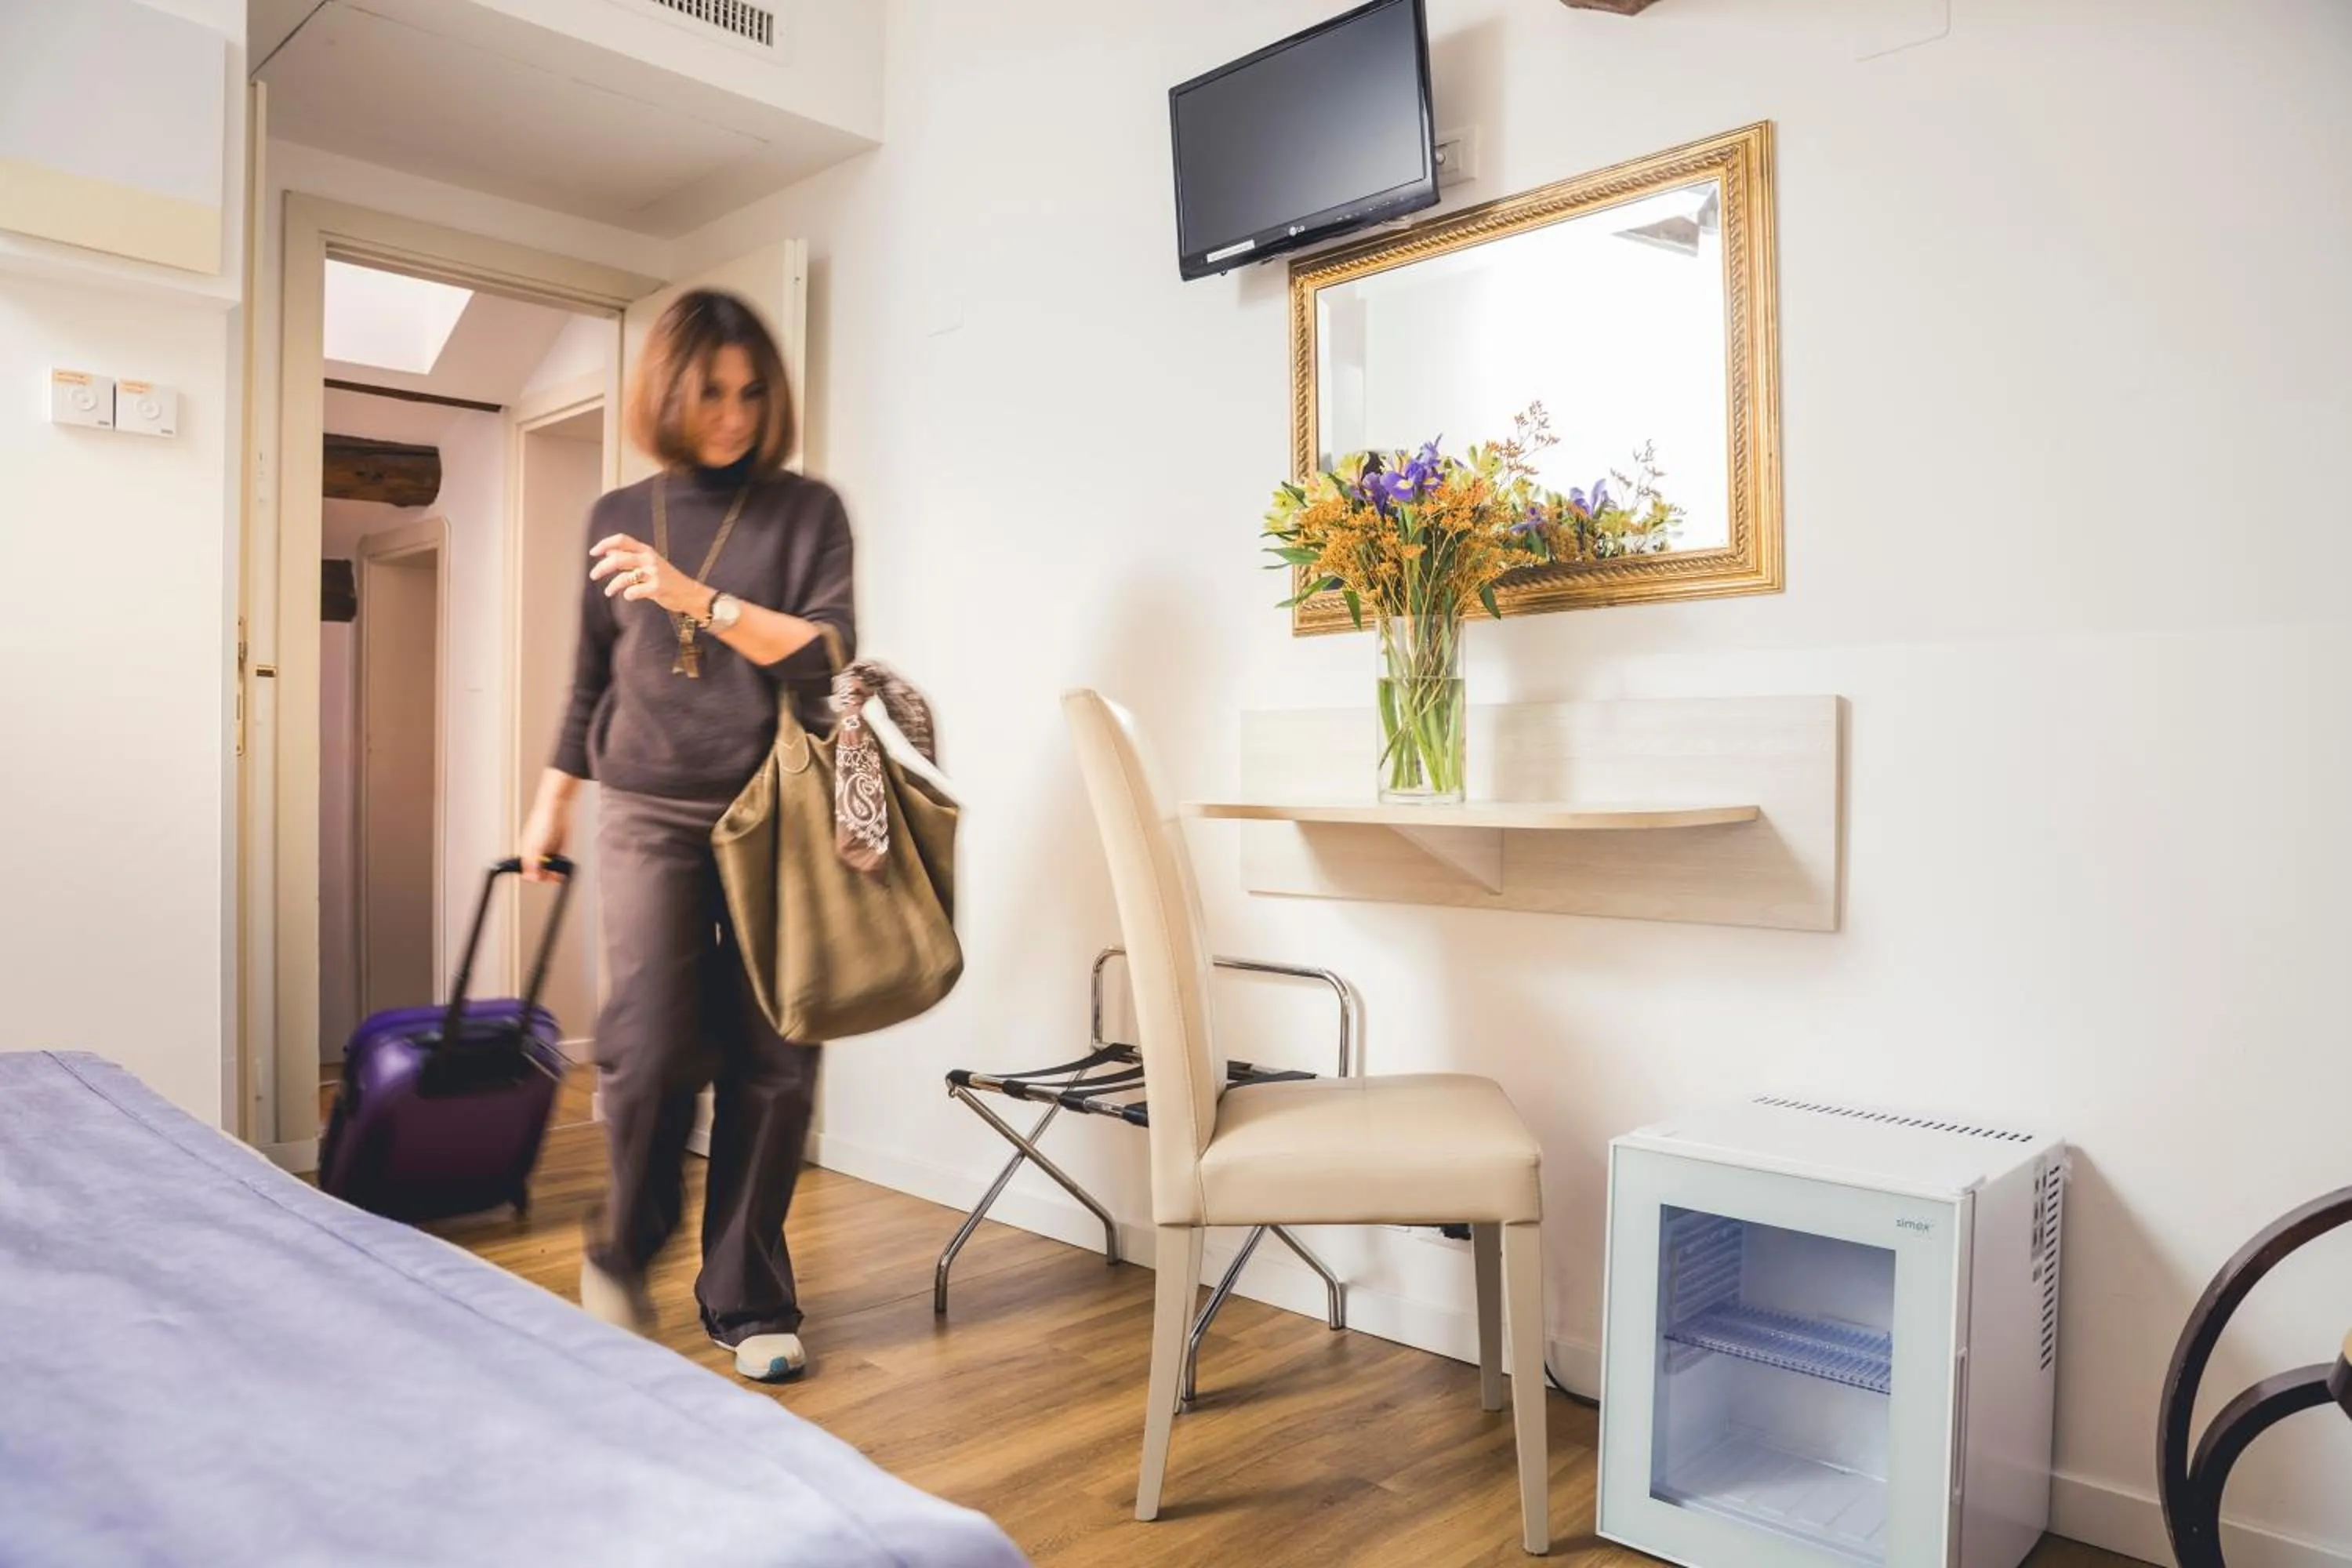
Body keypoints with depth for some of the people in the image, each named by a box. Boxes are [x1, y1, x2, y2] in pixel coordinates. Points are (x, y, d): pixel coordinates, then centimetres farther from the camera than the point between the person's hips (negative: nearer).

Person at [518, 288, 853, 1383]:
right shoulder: (618, 519, 12)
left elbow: (829, 655, -8)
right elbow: (592, 677, 19)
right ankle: (625, 1245, 20)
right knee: (651, 1044, -10)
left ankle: (749, 1300, 17)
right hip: (649, 814, 2)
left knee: (772, 1063, 0)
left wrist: (698, 599, -15)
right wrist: (553, 803, 22)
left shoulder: (804, 511, 4)